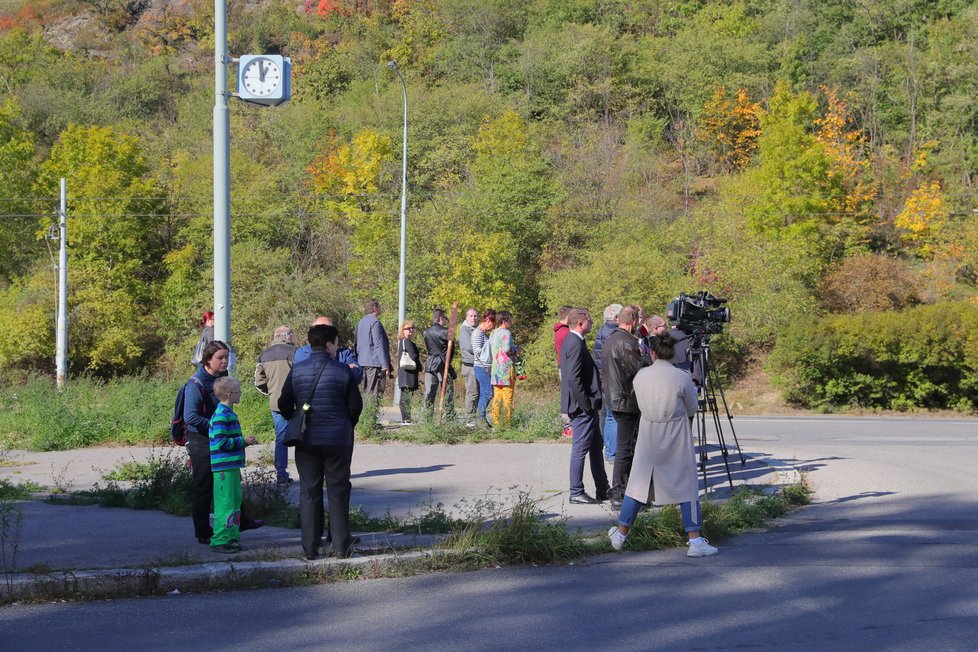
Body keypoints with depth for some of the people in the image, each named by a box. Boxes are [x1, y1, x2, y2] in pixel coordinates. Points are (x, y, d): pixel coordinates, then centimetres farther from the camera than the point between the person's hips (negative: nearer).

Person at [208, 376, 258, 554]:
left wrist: (244, 441, 12)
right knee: (225, 503, -7)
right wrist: (243, 441, -15)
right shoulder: (221, 416, -16)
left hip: (232, 466, 10)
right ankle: (219, 541, -3)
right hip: (224, 467, -10)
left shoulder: (229, 413, 16)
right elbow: (221, 442, -21)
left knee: (235, 501, 15)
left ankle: (232, 537, 22)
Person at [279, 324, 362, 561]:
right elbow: (356, 405, -3)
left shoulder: (297, 371, -2)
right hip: (338, 440, -2)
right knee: (338, 491, 7)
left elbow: (284, 405, 0)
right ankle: (341, 546, 8)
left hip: (306, 441, 2)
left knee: (309, 492, 8)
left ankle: (310, 547, 8)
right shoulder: (343, 371, -8)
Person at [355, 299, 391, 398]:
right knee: (374, 393, -10)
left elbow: (357, 345, 22)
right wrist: (385, 365, -17)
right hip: (375, 364, -9)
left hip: (363, 363, 9)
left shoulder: (361, 322, 16)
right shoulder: (375, 322, -12)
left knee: (367, 391, 13)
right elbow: (379, 345, -16)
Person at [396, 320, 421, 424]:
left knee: (404, 396, 12)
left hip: (402, 374, 10)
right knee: (407, 396, -10)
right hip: (409, 374, -10)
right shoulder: (408, 342, -13)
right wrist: (419, 367, -1)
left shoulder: (401, 342, 16)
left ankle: (404, 419, 15)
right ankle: (407, 419, -13)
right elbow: (414, 356, -19)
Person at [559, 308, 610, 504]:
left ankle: (602, 489, 25)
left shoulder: (572, 341, 13)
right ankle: (576, 493, 5)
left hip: (585, 406, 11)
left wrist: (592, 402, 18)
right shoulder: (575, 344, -19)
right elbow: (573, 378, -25)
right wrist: (586, 404, -20)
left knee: (596, 445, 17)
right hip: (582, 406, -11)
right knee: (580, 448, -3)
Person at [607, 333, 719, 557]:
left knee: (637, 484, 14)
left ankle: (621, 534, 24)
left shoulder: (640, 376, -3)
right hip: (676, 440, -3)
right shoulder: (682, 378, -12)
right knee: (687, 487, 4)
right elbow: (691, 410, 0)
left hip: (648, 438, 3)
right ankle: (694, 541, 2)